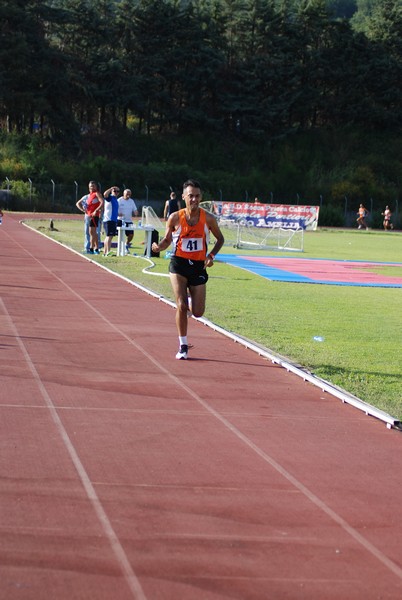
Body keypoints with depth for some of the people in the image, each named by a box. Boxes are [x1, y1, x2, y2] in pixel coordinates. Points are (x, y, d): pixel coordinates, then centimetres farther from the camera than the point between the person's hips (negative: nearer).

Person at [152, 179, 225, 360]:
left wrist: (211, 255, -5)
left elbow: (220, 239, 11)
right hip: (178, 264, -1)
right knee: (181, 306, -13)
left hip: (199, 266, 2)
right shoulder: (175, 218, -5)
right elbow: (167, 239, 7)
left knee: (198, 313, 1)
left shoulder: (208, 218, -3)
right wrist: (159, 246, -15)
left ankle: (190, 298, 39)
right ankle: (183, 346, 2)